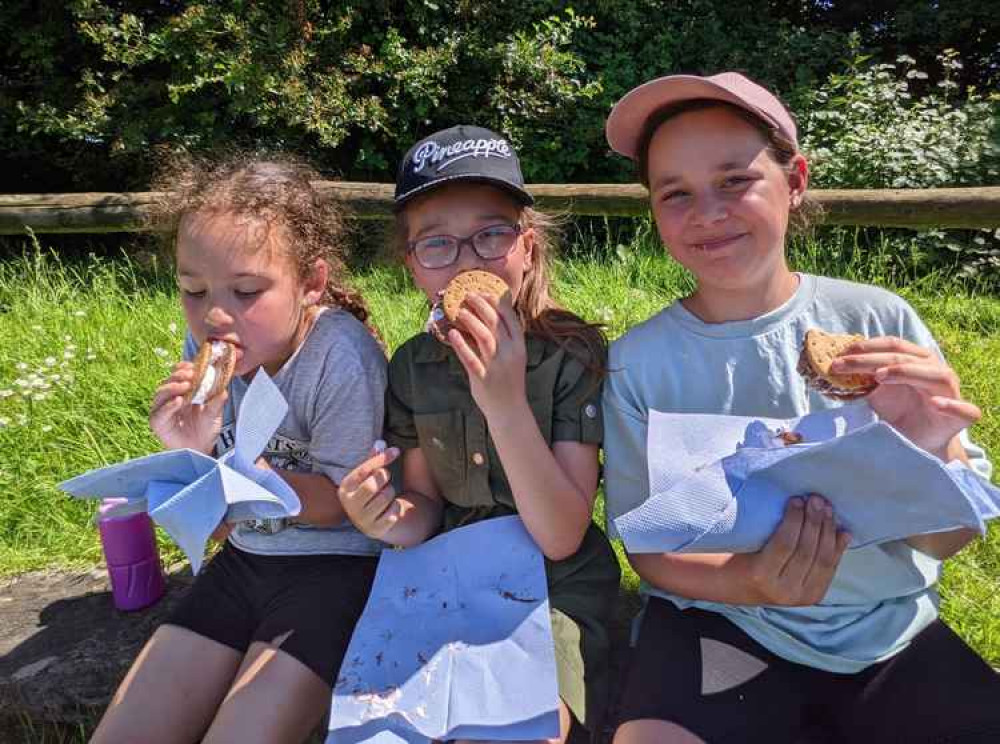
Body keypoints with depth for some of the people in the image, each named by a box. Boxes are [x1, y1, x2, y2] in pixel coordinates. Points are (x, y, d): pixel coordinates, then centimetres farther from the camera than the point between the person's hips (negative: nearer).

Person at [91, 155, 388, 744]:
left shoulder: (342, 358, -24)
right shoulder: (207, 350, -7)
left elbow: (334, 505, -13)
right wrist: (193, 453, -23)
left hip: (336, 565, -5)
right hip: (245, 560, 6)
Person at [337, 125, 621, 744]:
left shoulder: (573, 355, -17)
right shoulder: (412, 367, -4)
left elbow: (561, 538, -20)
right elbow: (429, 502, 5)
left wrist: (507, 404, -33)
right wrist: (395, 521, -19)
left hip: (557, 584, -3)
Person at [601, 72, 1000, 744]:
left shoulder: (880, 322, -7)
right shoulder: (636, 361, -8)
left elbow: (946, 540, -3)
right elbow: (648, 546, -3)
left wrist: (927, 457, -25)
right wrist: (745, 581, -24)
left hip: (890, 631, 2)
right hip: (719, 622, -1)